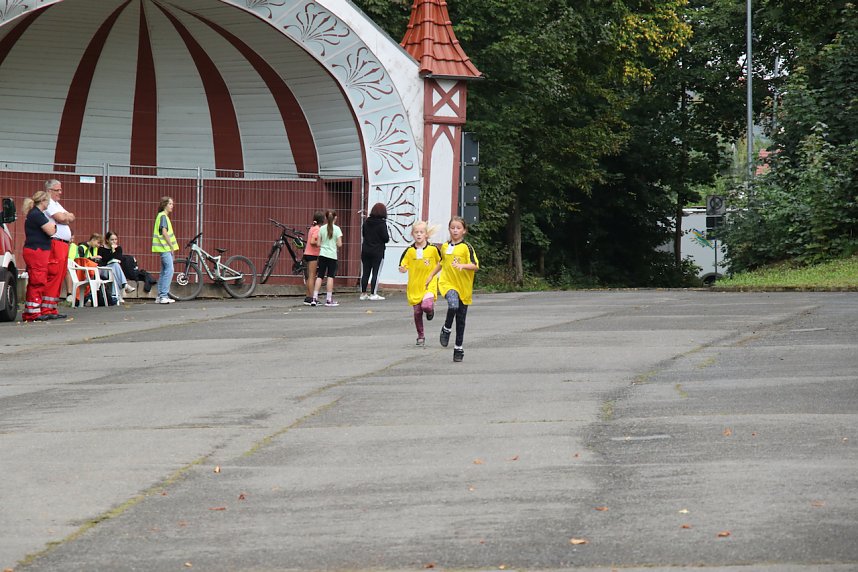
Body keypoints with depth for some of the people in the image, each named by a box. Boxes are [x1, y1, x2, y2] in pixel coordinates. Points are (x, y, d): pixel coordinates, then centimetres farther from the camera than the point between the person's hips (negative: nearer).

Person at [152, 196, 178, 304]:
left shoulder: (163, 216, 19)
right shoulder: (163, 216, -11)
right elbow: (164, 233, -17)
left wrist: (171, 246, 18)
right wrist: (171, 246, -13)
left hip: (165, 248, 10)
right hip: (165, 248, -10)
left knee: (164, 271, 10)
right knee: (169, 270, -13)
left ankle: (160, 296, 11)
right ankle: (163, 296, -17)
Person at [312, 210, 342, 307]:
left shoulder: (322, 229, 3)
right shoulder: (337, 229, -5)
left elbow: (318, 244, 2)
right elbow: (339, 244, -8)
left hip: (322, 255, 3)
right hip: (332, 255, -3)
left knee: (320, 276, 4)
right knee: (330, 277, 1)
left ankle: (315, 298, -2)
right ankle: (329, 300, 0)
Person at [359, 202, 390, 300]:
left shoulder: (366, 222, 2)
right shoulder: (382, 223, -13)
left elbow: (363, 234, 11)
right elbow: (386, 238, -13)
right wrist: (388, 239, 8)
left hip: (365, 251, 5)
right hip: (377, 251, -5)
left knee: (365, 272, 9)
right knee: (376, 272, 0)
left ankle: (363, 293, 11)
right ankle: (373, 294, -1)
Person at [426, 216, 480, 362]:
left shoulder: (466, 247, -4)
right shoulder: (445, 246, 9)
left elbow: (476, 266, -11)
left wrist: (463, 265, -27)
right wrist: (431, 275, 30)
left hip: (463, 286, -1)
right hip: (447, 283, 1)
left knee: (460, 320, 6)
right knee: (453, 305, -31)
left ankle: (459, 348, 18)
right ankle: (446, 329, -4)